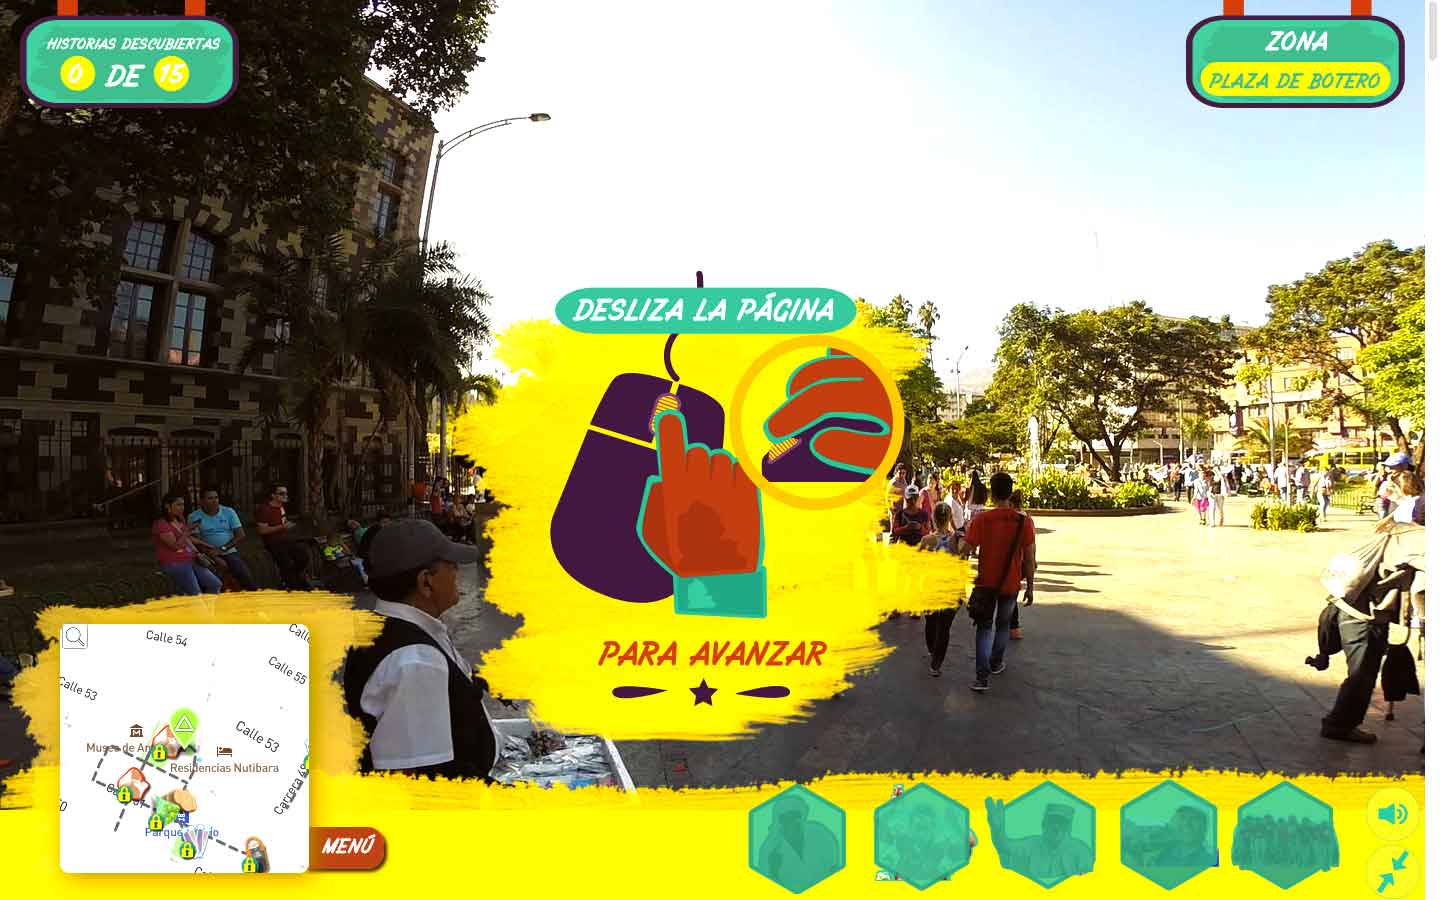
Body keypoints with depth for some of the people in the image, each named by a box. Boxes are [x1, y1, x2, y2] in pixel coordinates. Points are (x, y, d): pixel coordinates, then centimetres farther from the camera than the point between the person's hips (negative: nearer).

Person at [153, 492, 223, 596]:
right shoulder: (161, 524, -10)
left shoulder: (180, 521, 16)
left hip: (191, 561, 8)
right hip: (175, 564, -8)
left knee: (215, 585, -4)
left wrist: (197, 553, 8)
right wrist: (188, 531, -28)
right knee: (195, 595, -14)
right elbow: (176, 545, -17)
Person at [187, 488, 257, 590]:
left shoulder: (229, 512, 2)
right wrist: (215, 558, -16)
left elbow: (241, 535, -2)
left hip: (230, 553, 1)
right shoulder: (194, 517, -2)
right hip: (209, 555, -1)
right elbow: (196, 542, -7)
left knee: (248, 580, -13)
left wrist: (222, 549, -14)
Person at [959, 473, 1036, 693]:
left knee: (984, 627, 9)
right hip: (1011, 585, 1)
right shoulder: (1025, 521, -11)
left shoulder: (981, 520, -15)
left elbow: (965, 552, -14)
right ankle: (996, 663, 39)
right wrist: (1030, 587, 4)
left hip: (986, 583, -1)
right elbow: (1029, 560, -7)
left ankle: (982, 676, -3)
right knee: (1003, 625, 23)